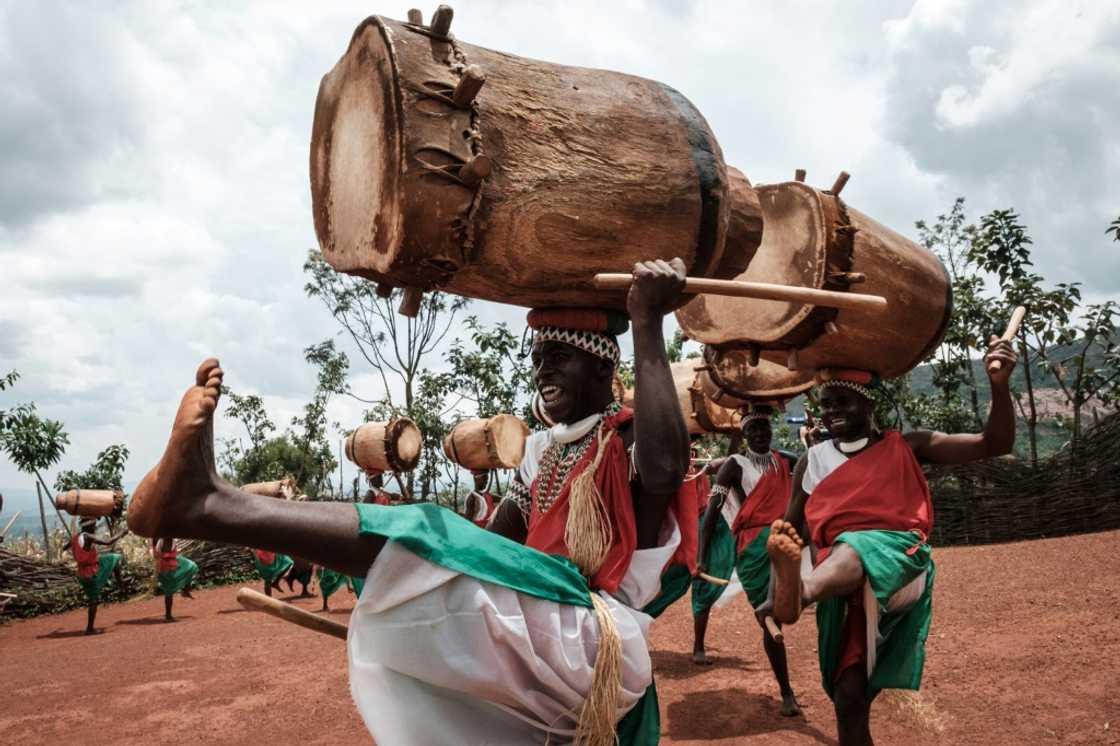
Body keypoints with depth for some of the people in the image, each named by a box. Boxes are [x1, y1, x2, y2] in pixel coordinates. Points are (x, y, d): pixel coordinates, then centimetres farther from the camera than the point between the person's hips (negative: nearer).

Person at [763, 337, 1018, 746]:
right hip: (844, 586, 4)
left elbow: (994, 444, 3)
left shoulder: (906, 447, 9)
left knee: (853, 549, -38)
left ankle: (802, 592, -69)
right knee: (849, 696, 0)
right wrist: (779, 549, 3)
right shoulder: (813, 461, 16)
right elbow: (792, 530, 23)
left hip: (898, 561, -3)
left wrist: (999, 386, -13)